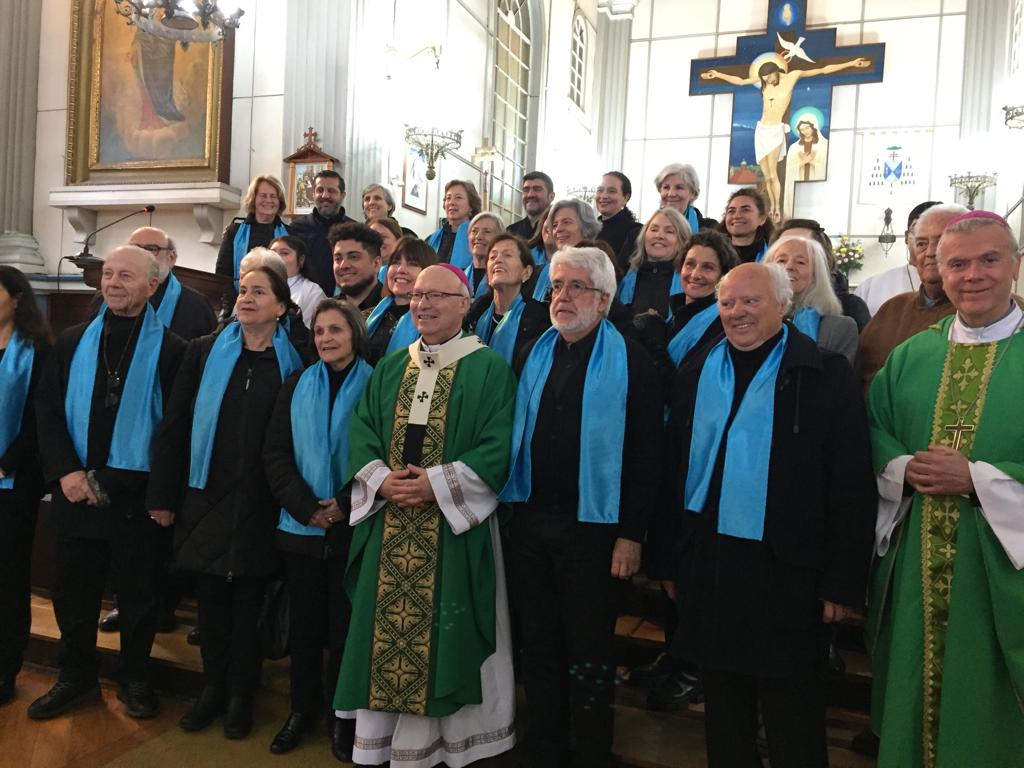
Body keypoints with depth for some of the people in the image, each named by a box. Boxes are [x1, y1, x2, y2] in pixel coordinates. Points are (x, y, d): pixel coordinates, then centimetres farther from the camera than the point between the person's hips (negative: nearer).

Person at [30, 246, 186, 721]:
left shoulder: (170, 350, -6)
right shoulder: (72, 342, 8)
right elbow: (47, 410, 4)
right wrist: (65, 470, -8)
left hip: (137, 494, -4)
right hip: (76, 489, 4)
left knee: (138, 594, 11)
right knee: (73, 592, 16)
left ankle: (135, 678, 30)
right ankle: (76, 677, 35)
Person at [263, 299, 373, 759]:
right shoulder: (295, 386, 7)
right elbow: (275, 454, 2)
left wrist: (345, 504, -16)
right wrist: (306, 507, -10)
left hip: (352, 527, -3)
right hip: (301, 527, 3)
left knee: (345, 624, 8)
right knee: (304, 623, 13)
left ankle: (341, 715, 24)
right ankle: (302, 708, 29)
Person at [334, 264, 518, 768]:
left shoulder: (489, 368, -3)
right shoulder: (390, 367, 13)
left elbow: (499, 445, -11)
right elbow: (360, 430, 7)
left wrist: (437, 484, -20)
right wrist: (381, 479, -11)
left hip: (453, 525, -4)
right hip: (389, 525, 4)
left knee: (439, 633, 2)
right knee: (383, 630, 9)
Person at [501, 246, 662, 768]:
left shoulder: (630, 362, -6)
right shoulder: (533, 356, 10)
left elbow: (645, 454, -10)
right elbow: (510, 434, 12)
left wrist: (631, 534, -13)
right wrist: (515, 509, 7)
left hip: (590, 525, -5)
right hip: (529, 521, 5)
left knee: (588, 652, 8)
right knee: (538, 646, 16)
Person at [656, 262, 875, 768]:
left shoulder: (825, 375, -6)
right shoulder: (696, 375, 7)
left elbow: (851, 487, -8)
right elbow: (674, 473, 8)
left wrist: (843, 583, -9)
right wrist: (668, 560, 7)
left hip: (785, 572, -4)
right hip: (707, 564, 4)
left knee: (792, 717, 11)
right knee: (722, 707, 19)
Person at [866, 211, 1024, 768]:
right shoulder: (910, 355, 7)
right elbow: (872, 433, 7)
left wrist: (979, 479, -19)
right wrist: (905, 469, -11)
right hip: (914, 562, 3)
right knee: (912, 696, 16)